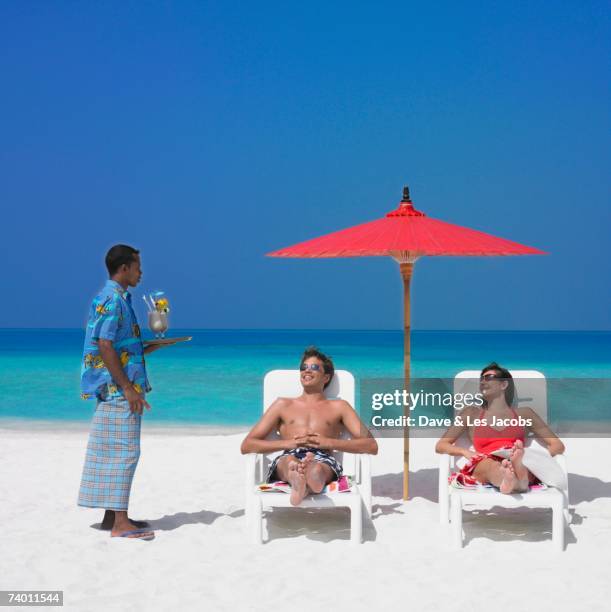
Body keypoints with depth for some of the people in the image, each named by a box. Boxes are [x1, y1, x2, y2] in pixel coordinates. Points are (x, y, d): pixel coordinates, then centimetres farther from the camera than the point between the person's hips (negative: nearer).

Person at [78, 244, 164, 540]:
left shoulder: (116, 298, 17)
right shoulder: (113, 299, -14)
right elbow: (105, 346, -20)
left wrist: (146, 349, 17)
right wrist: (128, 388, -21)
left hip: (116, 390, 10)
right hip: (117, 387, -10)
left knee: (113, 451, 12)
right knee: (123, 451, -9)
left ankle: (112, 515, 18)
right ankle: (120, 523, -7)